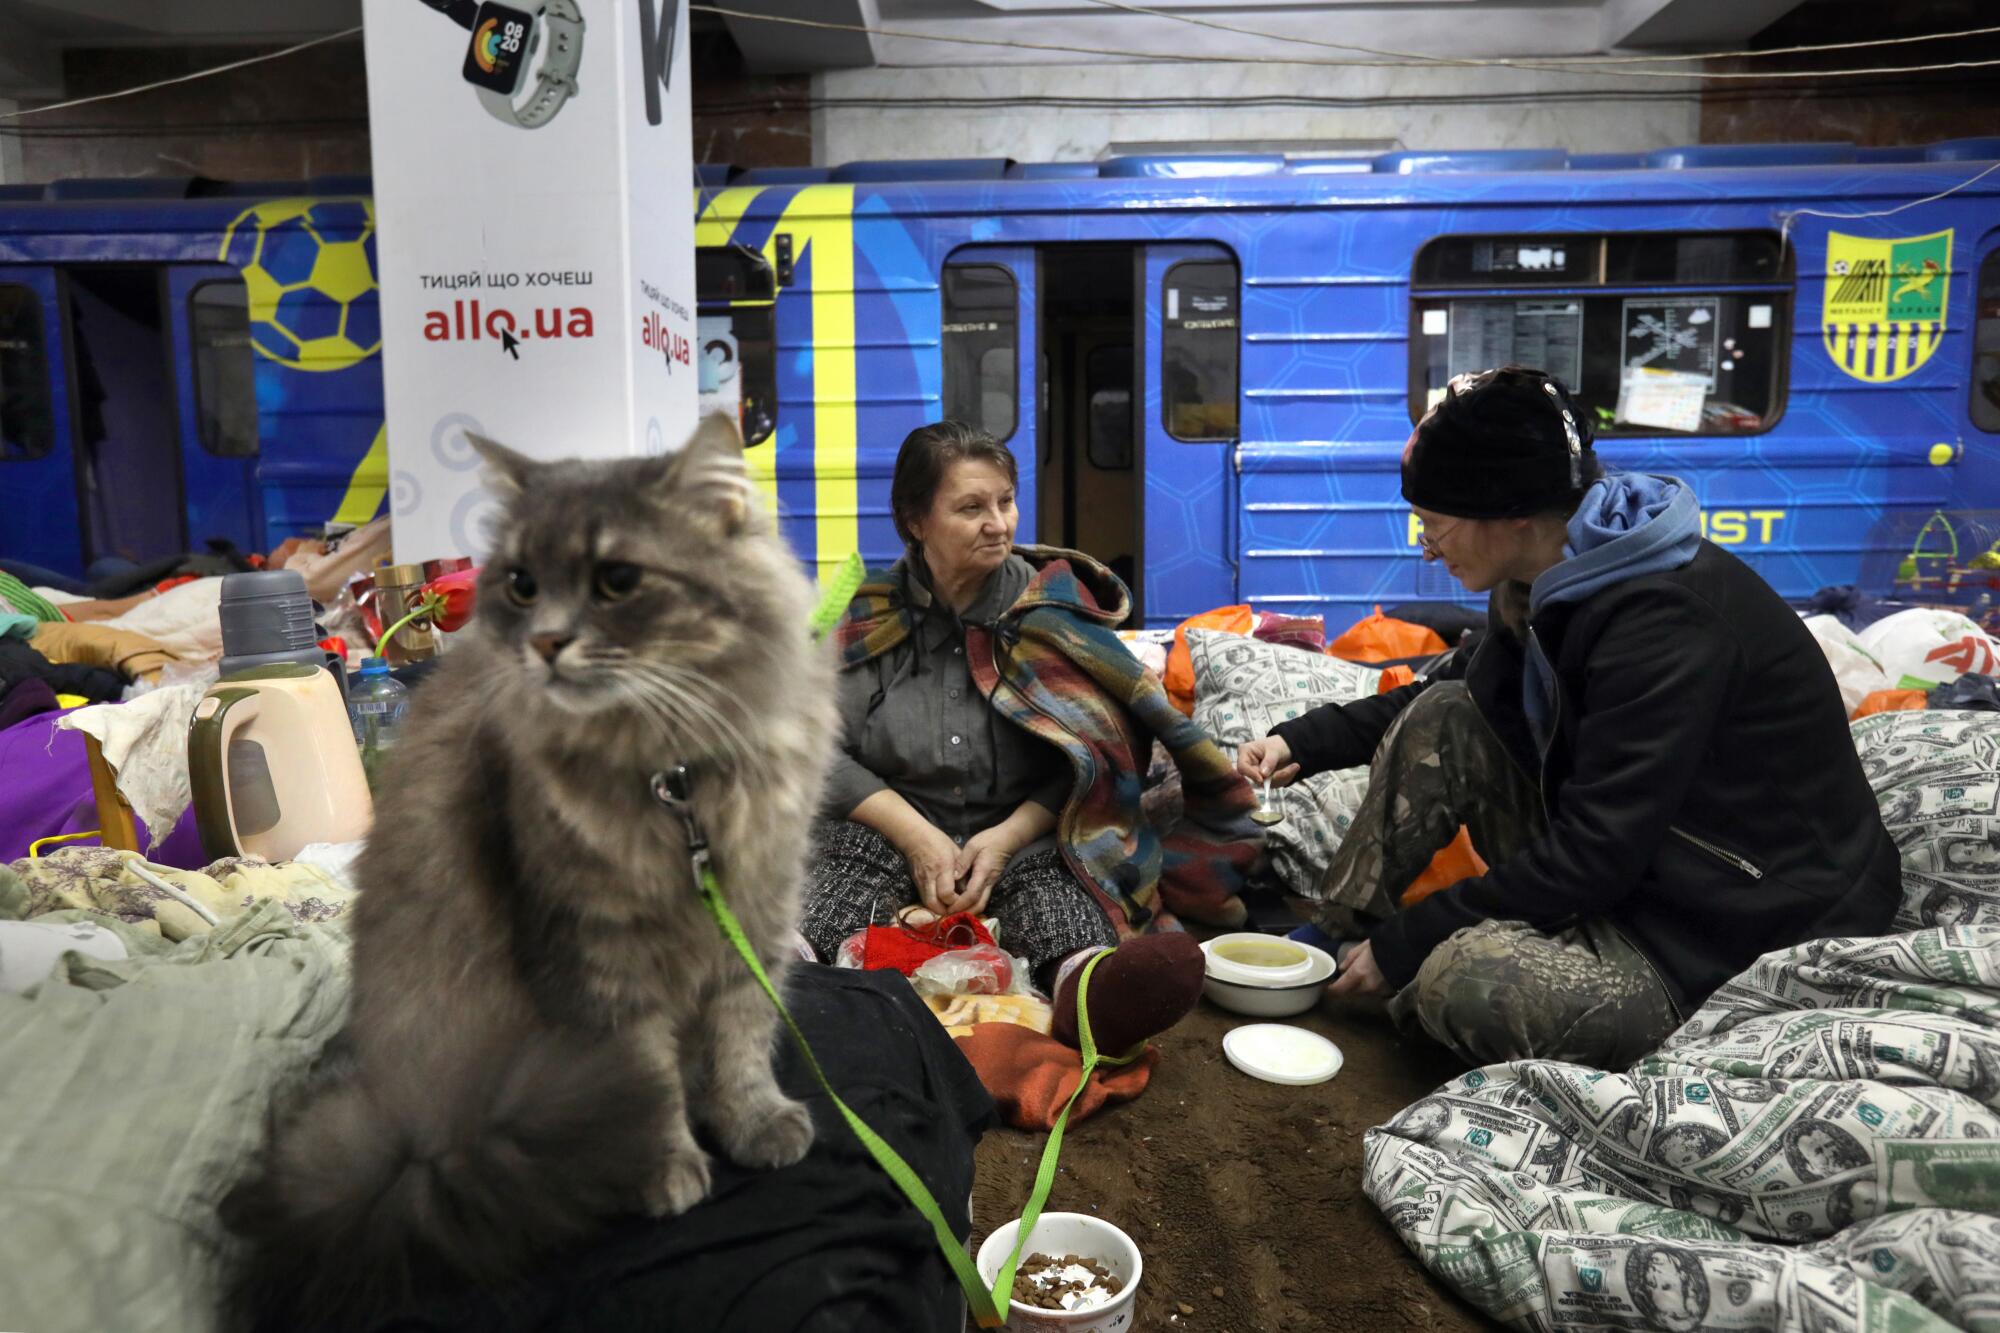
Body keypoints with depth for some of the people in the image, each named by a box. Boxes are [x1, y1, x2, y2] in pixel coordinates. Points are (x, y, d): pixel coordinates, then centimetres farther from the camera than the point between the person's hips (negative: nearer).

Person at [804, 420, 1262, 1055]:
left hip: (1024, 838, -1)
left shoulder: (1053, 605, 5)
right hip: (888, 832, 1)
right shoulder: (867, 616, 7)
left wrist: (1008, 836, -14)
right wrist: (917, 837, -12)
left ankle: (1084, 980, -67)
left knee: (1048, 879, -35)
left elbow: (1088, 753, 0)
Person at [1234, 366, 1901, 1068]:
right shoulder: (1550, 584, 0)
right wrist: (1305, 741, 8)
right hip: (1623, 868, 9)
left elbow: (1593, 857, -27)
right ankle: (1333, 936, 3)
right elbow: (1452, 696, 20)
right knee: (1442, 719, -1)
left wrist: (1402, 946, -19)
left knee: (1465, 979, -32)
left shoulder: (1665, 619, -27)